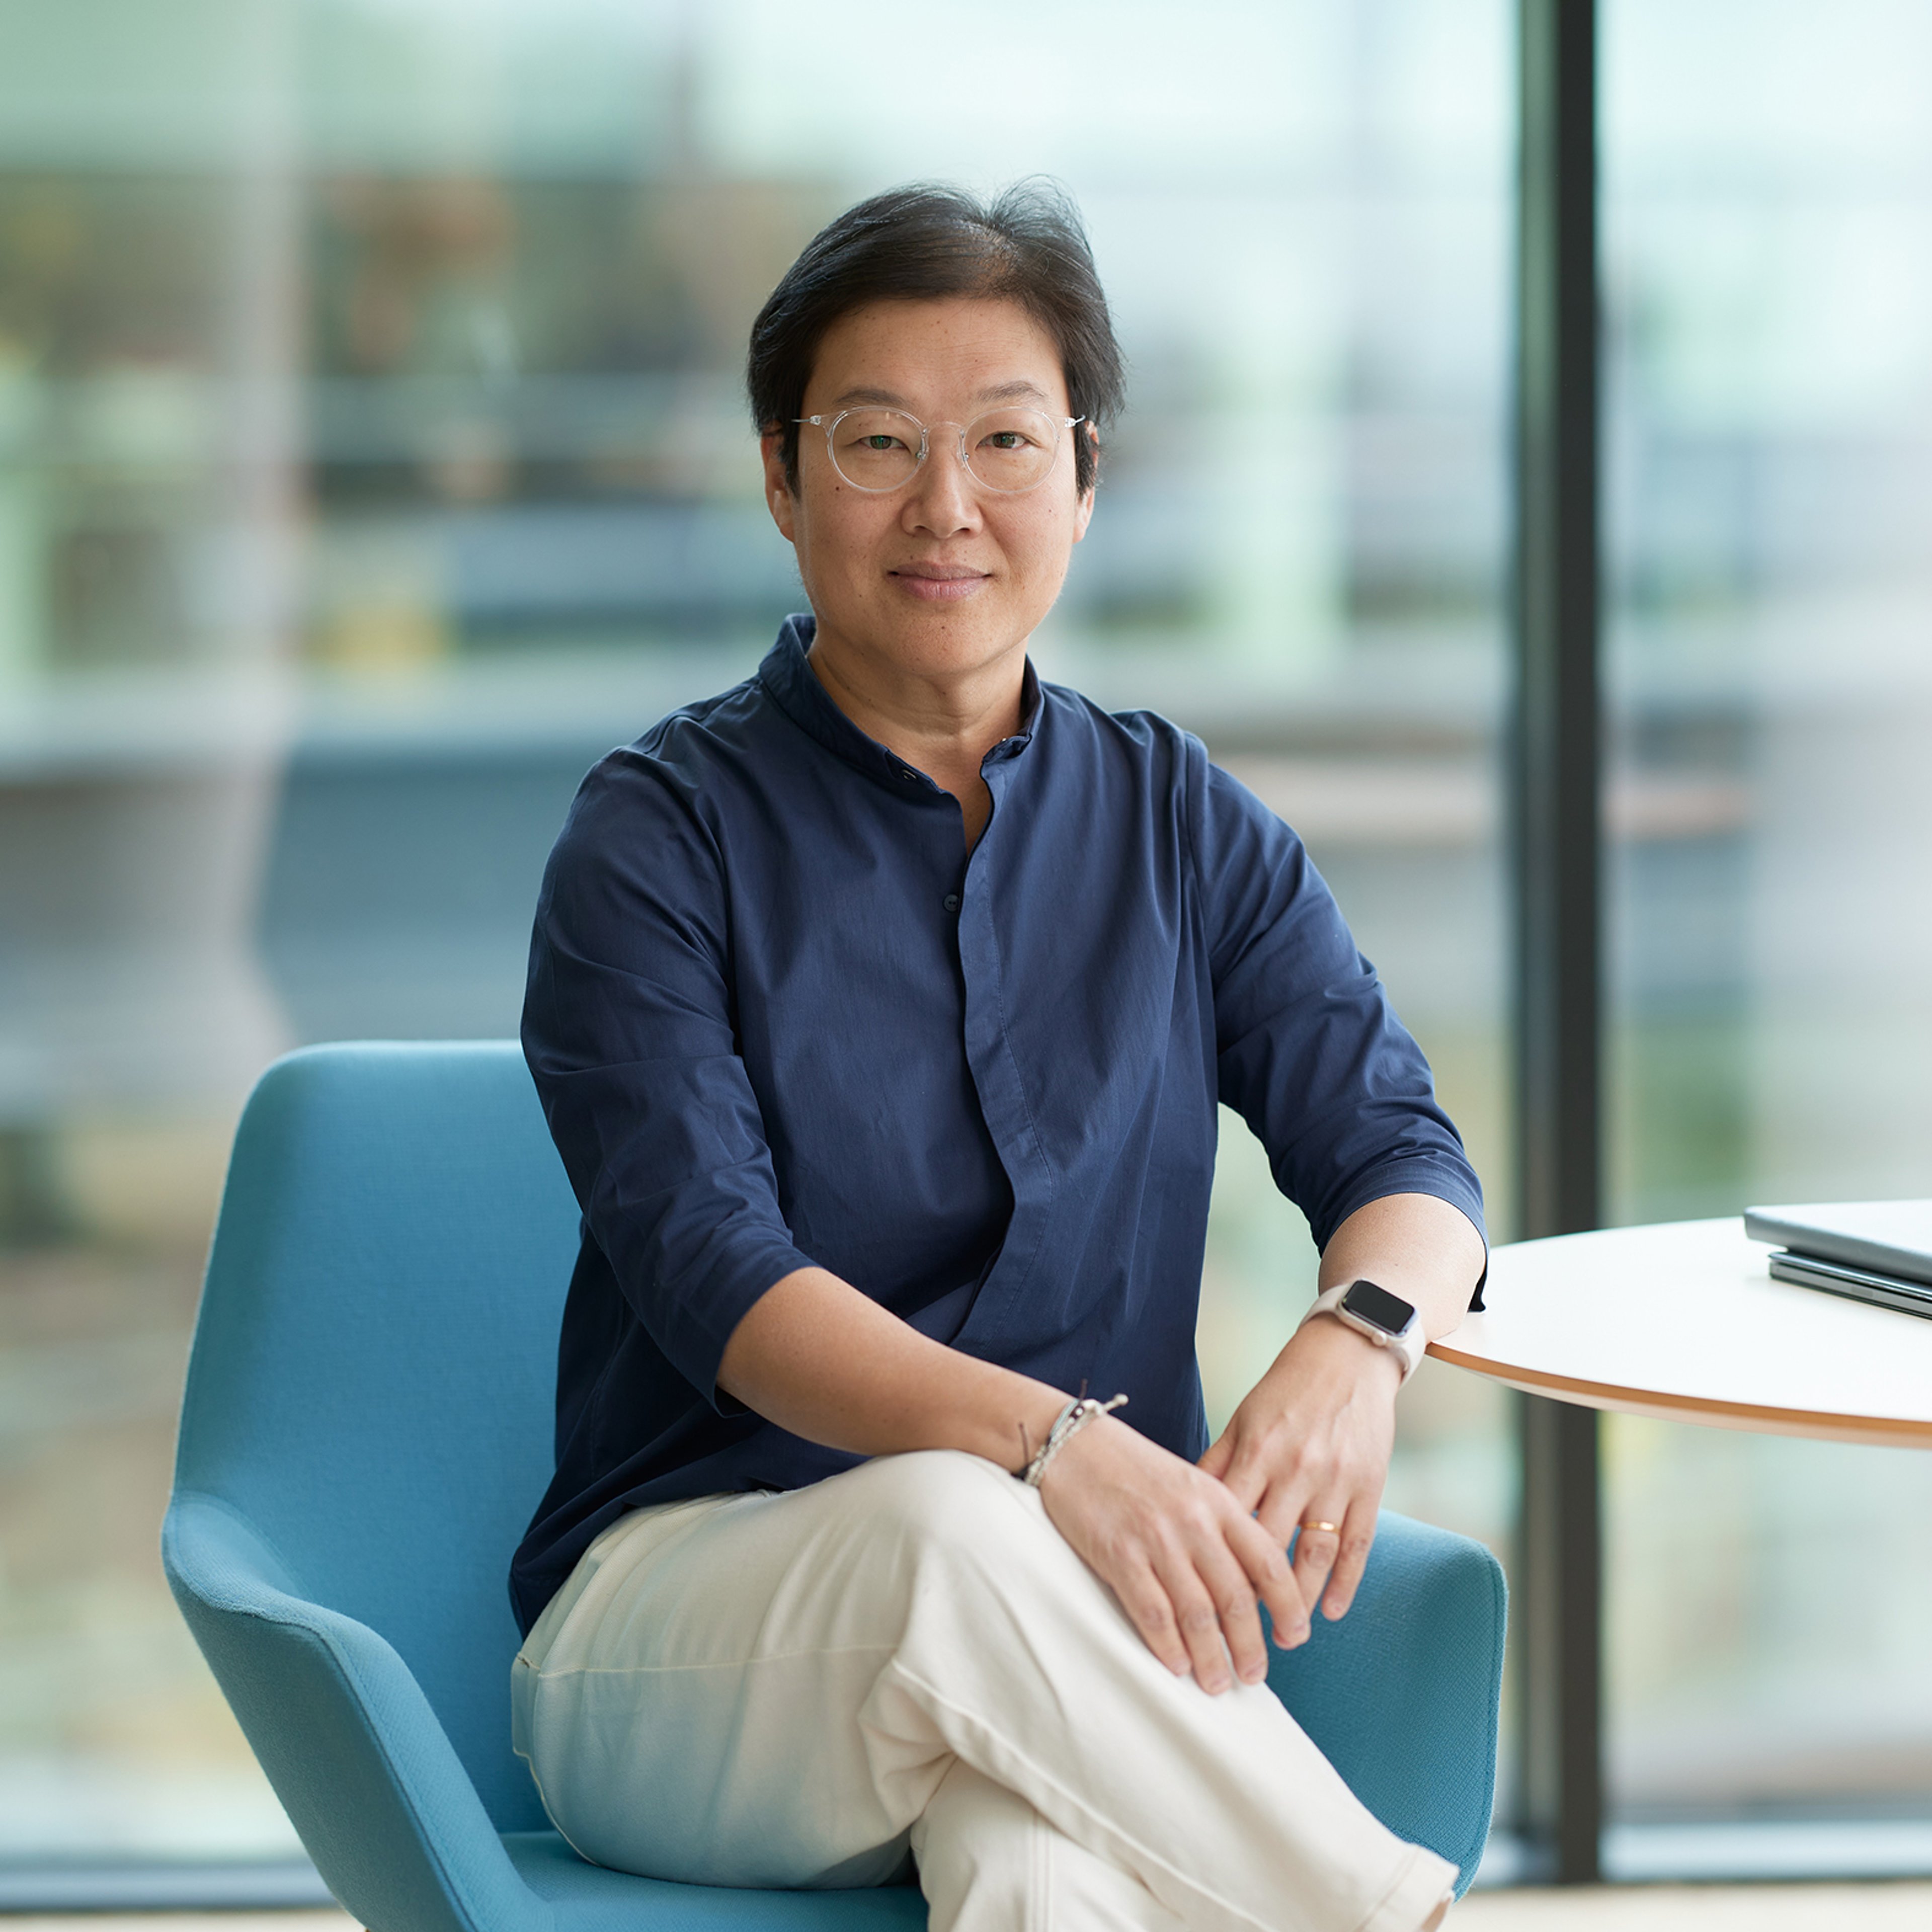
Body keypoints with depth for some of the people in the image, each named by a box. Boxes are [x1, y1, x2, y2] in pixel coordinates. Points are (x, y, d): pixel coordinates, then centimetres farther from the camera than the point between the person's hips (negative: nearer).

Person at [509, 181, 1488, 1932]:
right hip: (684, 1602, -1)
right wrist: (1042, 1440, -31)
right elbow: (709, 1274, -13)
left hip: (1074, 1642, 1)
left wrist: (1360, 1341, -21)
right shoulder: (661, 834, 0)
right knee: (952, 1535, -37)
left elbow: (1400, 1149, 5)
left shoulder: (1180, 823, 13)